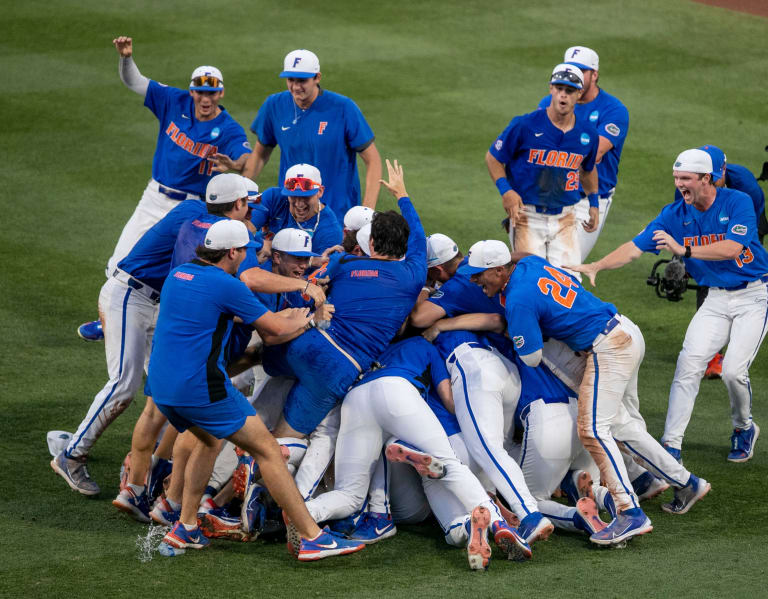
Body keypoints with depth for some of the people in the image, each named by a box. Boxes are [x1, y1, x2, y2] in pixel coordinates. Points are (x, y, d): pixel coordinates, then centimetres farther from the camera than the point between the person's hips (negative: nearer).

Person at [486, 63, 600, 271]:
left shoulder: (588, 134, 3)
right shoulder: (525, 125, -10)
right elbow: (493, 157, 0)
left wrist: (593, 202, 19)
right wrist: (505, 190, -14)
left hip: (564, 220, 3)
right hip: (527, 217, -3)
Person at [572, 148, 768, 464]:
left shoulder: (738, 202, -16)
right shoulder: (675, 214, -3)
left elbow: (731, 249, -29)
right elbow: (635, 247, -8)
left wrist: (683, 249, -37)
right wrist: (596, 266, -22)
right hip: (716, 298, 5)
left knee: (733, 370, -15)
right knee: (689, 363, -11)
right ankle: (671, 444, -10)